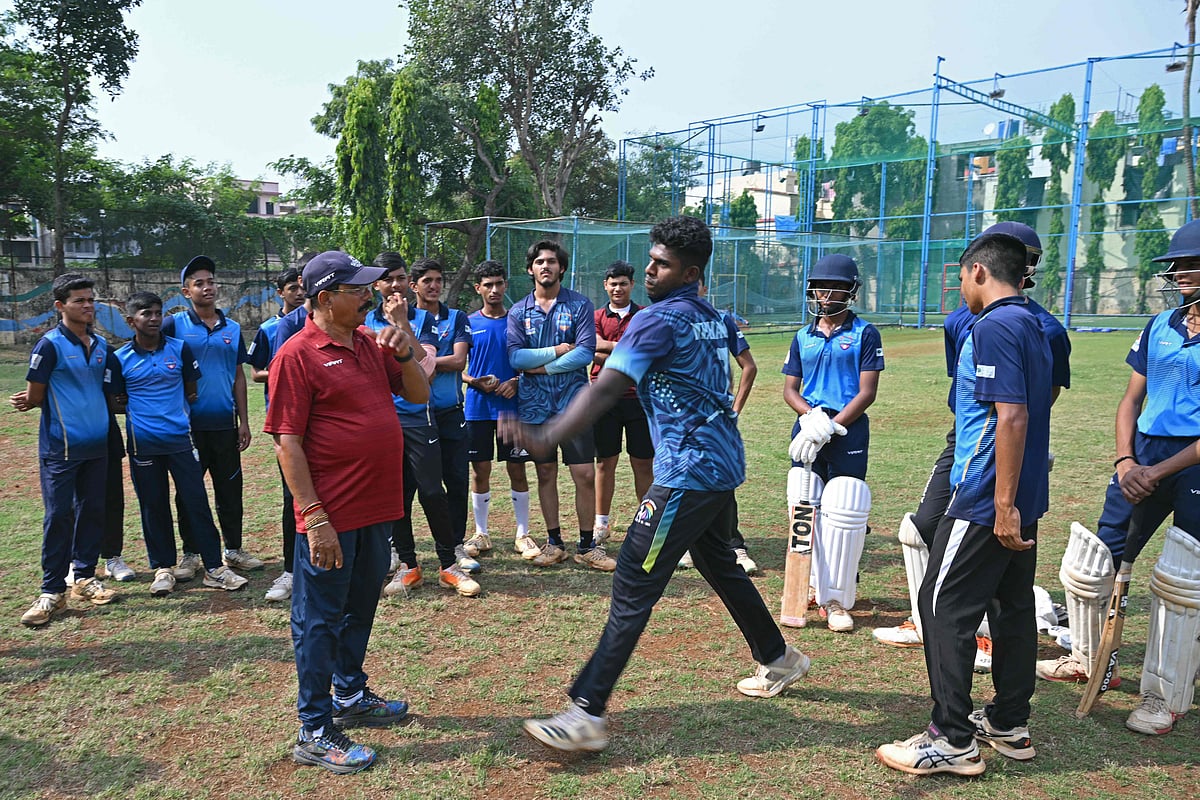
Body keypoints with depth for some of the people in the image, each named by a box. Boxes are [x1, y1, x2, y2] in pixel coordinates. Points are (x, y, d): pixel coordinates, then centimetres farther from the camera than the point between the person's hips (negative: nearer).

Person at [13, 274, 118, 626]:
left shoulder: (101, 345, 10)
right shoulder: (50, 345, -9)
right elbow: (34, 397, -7)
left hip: (97, 445, 6)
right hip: (60, 448, -6)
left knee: (93, 511, 10)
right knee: (58, 516, -2)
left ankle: (84, 577, 23)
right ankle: (52, 590, 7)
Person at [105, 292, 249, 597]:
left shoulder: (179, 348, 2)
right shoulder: (119, 358, 0)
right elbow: (115, 403, 6)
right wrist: (141, 409, -2)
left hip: (181, 438, 0)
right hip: (143, 444, 0)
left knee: (196, 502, 0)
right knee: (153, 507, 9)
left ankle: (214, 568, 7)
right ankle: (163, 568, 23)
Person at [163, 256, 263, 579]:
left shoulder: (232, 328, 8)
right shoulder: (175, 325, -3)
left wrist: (244, 420, 7)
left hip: (224, 424, 3)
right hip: (189, 424, -3)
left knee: (230, 489, 10)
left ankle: (233, 549, 23)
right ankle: (190, 554, 20)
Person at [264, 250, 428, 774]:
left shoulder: (369, 344, 8)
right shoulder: (297, 354, -13)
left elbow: (419, 394, 14)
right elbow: (287, 442, -16)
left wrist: (404, 355, -6)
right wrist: (314, 519, -20)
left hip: (375, 508, 8)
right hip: (331, 516, -8)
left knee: (360, 609, 22)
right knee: (320, 620, 5)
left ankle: (351, 696, 41)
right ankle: (314, 733, 17)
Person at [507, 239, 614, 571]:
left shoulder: (580, 305, 1)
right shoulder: (518, 311, 7)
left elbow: (586, 352, -11)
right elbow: (515, 358, -6)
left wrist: (543, 367, -10)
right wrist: (558, 350, -11)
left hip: (573, 401, -2)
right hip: (535, 404, 2)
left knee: (585, 474, -3)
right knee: (546, 473, 10)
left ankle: (587, 546, 9)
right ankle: (554, 542, 23)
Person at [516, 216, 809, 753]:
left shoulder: (659, 319, -12)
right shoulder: (712, 319, 14)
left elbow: (605, 390, -25)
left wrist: (546, 438, -32)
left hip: (687, 471, -9)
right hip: (725, 466, 9)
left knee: (633, 585, -10)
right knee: (720, 566, 26)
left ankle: (587, 713, -8)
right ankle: (779, 660, 42)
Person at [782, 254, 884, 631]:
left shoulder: (864, 334, 1)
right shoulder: (802, 337, 13)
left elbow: (867, 392, -5)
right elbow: (789, 389, 10)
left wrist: (831, 426, -15)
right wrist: (811, 415, -11)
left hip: (849, 430, -4)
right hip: (807, 427, 4)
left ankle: (837, 599, -1)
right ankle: (818, 585, 18)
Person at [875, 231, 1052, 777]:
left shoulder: (993, 325, -16)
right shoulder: (1032, 326, 15)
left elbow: (1012, 416, -24)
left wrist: (1003, 504, -23)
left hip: (989, 502, -10)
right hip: (1023, 500, 10)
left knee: (944, 607, -4)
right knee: (1012, 605, 16)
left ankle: (953, 741, 2)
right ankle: (1009, 725, 28)